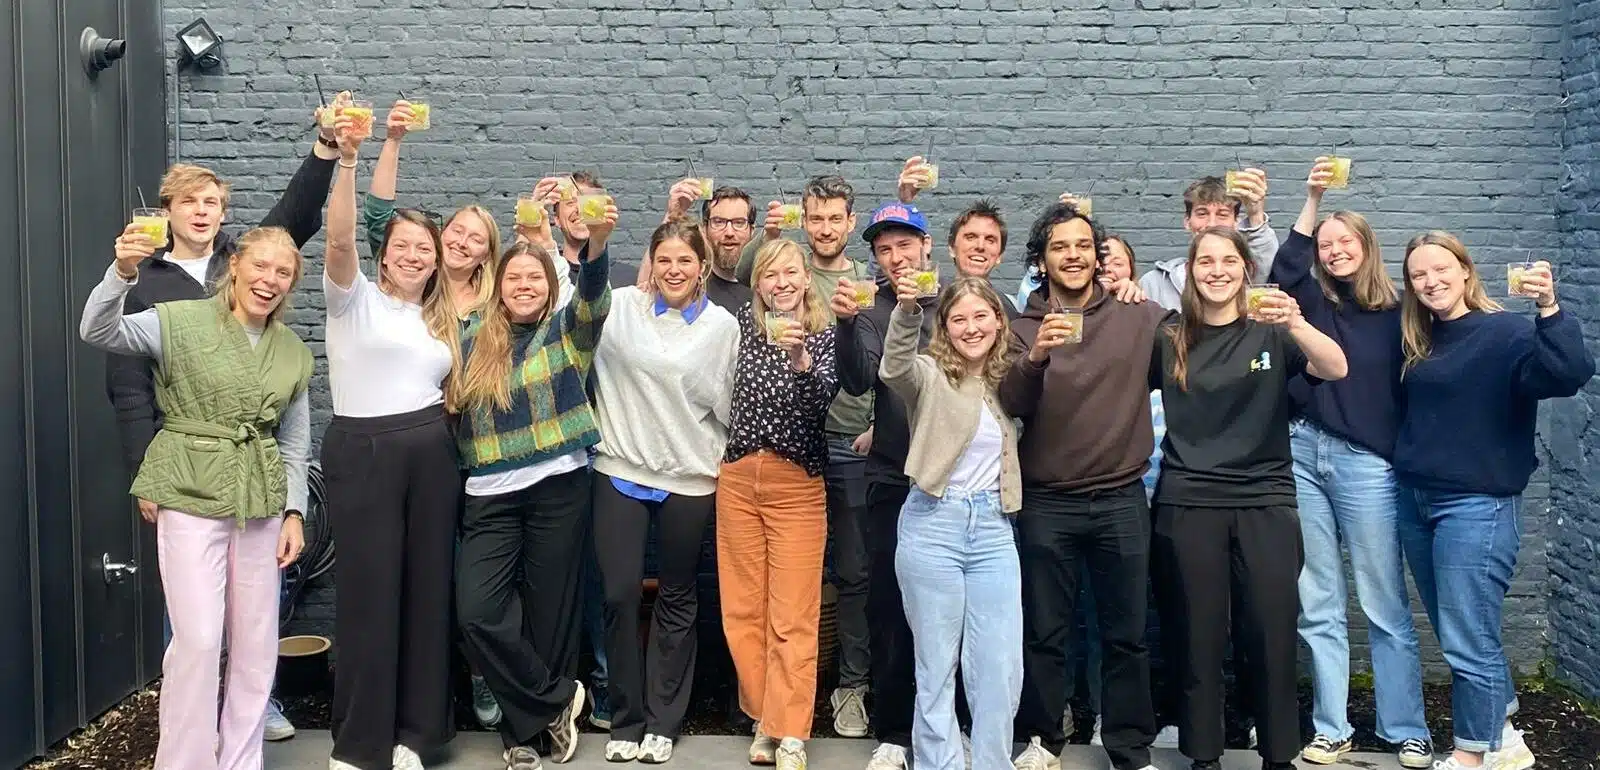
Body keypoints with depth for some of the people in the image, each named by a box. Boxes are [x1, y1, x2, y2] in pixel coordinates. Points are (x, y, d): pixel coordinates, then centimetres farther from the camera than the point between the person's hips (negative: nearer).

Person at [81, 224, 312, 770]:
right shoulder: (181, 321, -5)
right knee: (199, 639, -8)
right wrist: (123, 272, -36)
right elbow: (98, 332, -20)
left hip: (262, 503, 5)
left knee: (257, 643, 9)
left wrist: (294, 510, 5)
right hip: (192, 496, -4)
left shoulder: (295, 353, 8)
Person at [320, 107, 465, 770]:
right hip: (364, 453, -5)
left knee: (427, 590, 7)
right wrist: (347, 160, -29)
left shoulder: (441, 319, 18)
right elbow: (340, 239, -18)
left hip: (433, 455, 5)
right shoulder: (355, 299, 1)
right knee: (368, 593, -2)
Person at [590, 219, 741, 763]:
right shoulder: (622, 307, 1)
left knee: (677, 600, 10)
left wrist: (726, 457, -1)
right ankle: (625, 719, 18)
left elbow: (731, 403, 5)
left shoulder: (722, 325, 0)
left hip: (689, 478, 0)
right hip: (621, 470, 0)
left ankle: (662, 722, 23)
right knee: (620, 595, 1)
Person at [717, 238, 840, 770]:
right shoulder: (745, 322, 8)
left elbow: (823, 400, -21)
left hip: (797, 484, -4)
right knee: (743, 608, 6)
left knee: (793, 616, -5)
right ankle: (765, 718, 18)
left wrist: (800, 360, -36)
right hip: (738, 477, 4)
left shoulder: (826, 334, -2)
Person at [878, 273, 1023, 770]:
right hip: (934, 525, -4)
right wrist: (906, 310, -45)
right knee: (937, 667, 5)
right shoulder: (930, 375, -5)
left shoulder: (1008, 379, 10)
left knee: (1002, 670, 5)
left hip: (993, 529, 4)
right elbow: (894, 369, -28)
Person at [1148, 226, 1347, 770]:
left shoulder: (1271, 332, 2)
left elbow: (1336, 369, -12)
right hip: (1188, 504, 1)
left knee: (1273, 636, 0)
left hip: (1265, 502, 0)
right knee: (1199, 638, 5)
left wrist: (1295, 323, -32)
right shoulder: (1169, 340, 7)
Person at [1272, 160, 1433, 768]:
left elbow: (1409, 393, 2)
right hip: (1302, 455, 3)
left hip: (1366, 464, -3)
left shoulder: (1396, 314, 3)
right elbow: (1283, 273, -11)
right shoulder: (1312, 301, 9)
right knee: (1317, 608, 8)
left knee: (1385, 608, 3)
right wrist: (1312, 198, -13)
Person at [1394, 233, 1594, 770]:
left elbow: (1569, 375, -25)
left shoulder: (1506, 333, -11)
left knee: (1468, 641, -2)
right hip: (1415, 501, 7)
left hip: (1476, 505, -7)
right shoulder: (1416, 342, 10)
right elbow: (1410, 415, 16)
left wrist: (1549, 309, -40)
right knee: (1460, 636, 16)